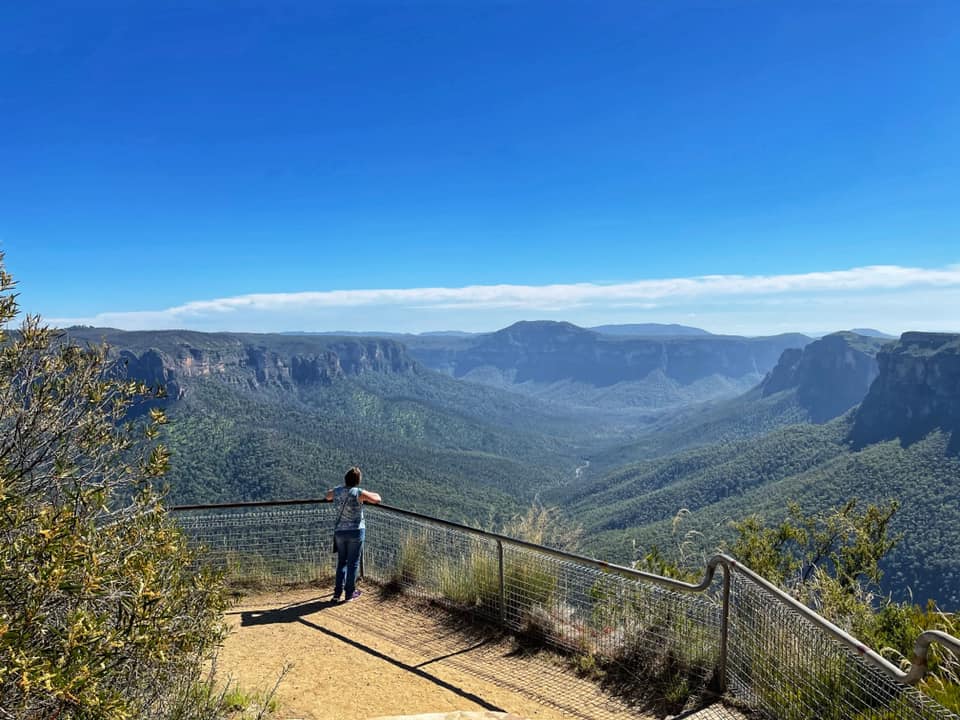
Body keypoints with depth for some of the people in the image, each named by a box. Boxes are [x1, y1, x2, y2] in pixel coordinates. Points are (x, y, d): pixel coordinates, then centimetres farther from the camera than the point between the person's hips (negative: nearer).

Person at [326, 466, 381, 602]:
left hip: (340, 531, 4)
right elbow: (377, 499, -10)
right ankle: (349, 593, 15)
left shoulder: (336, 491, -1)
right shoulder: (358, 493, -15)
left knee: (342, 562, 17)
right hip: (356, 531, -4)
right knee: (353, 563, 9)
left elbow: (328, 496, 23)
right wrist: (369, 494, 10)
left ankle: (337, 592, 13)